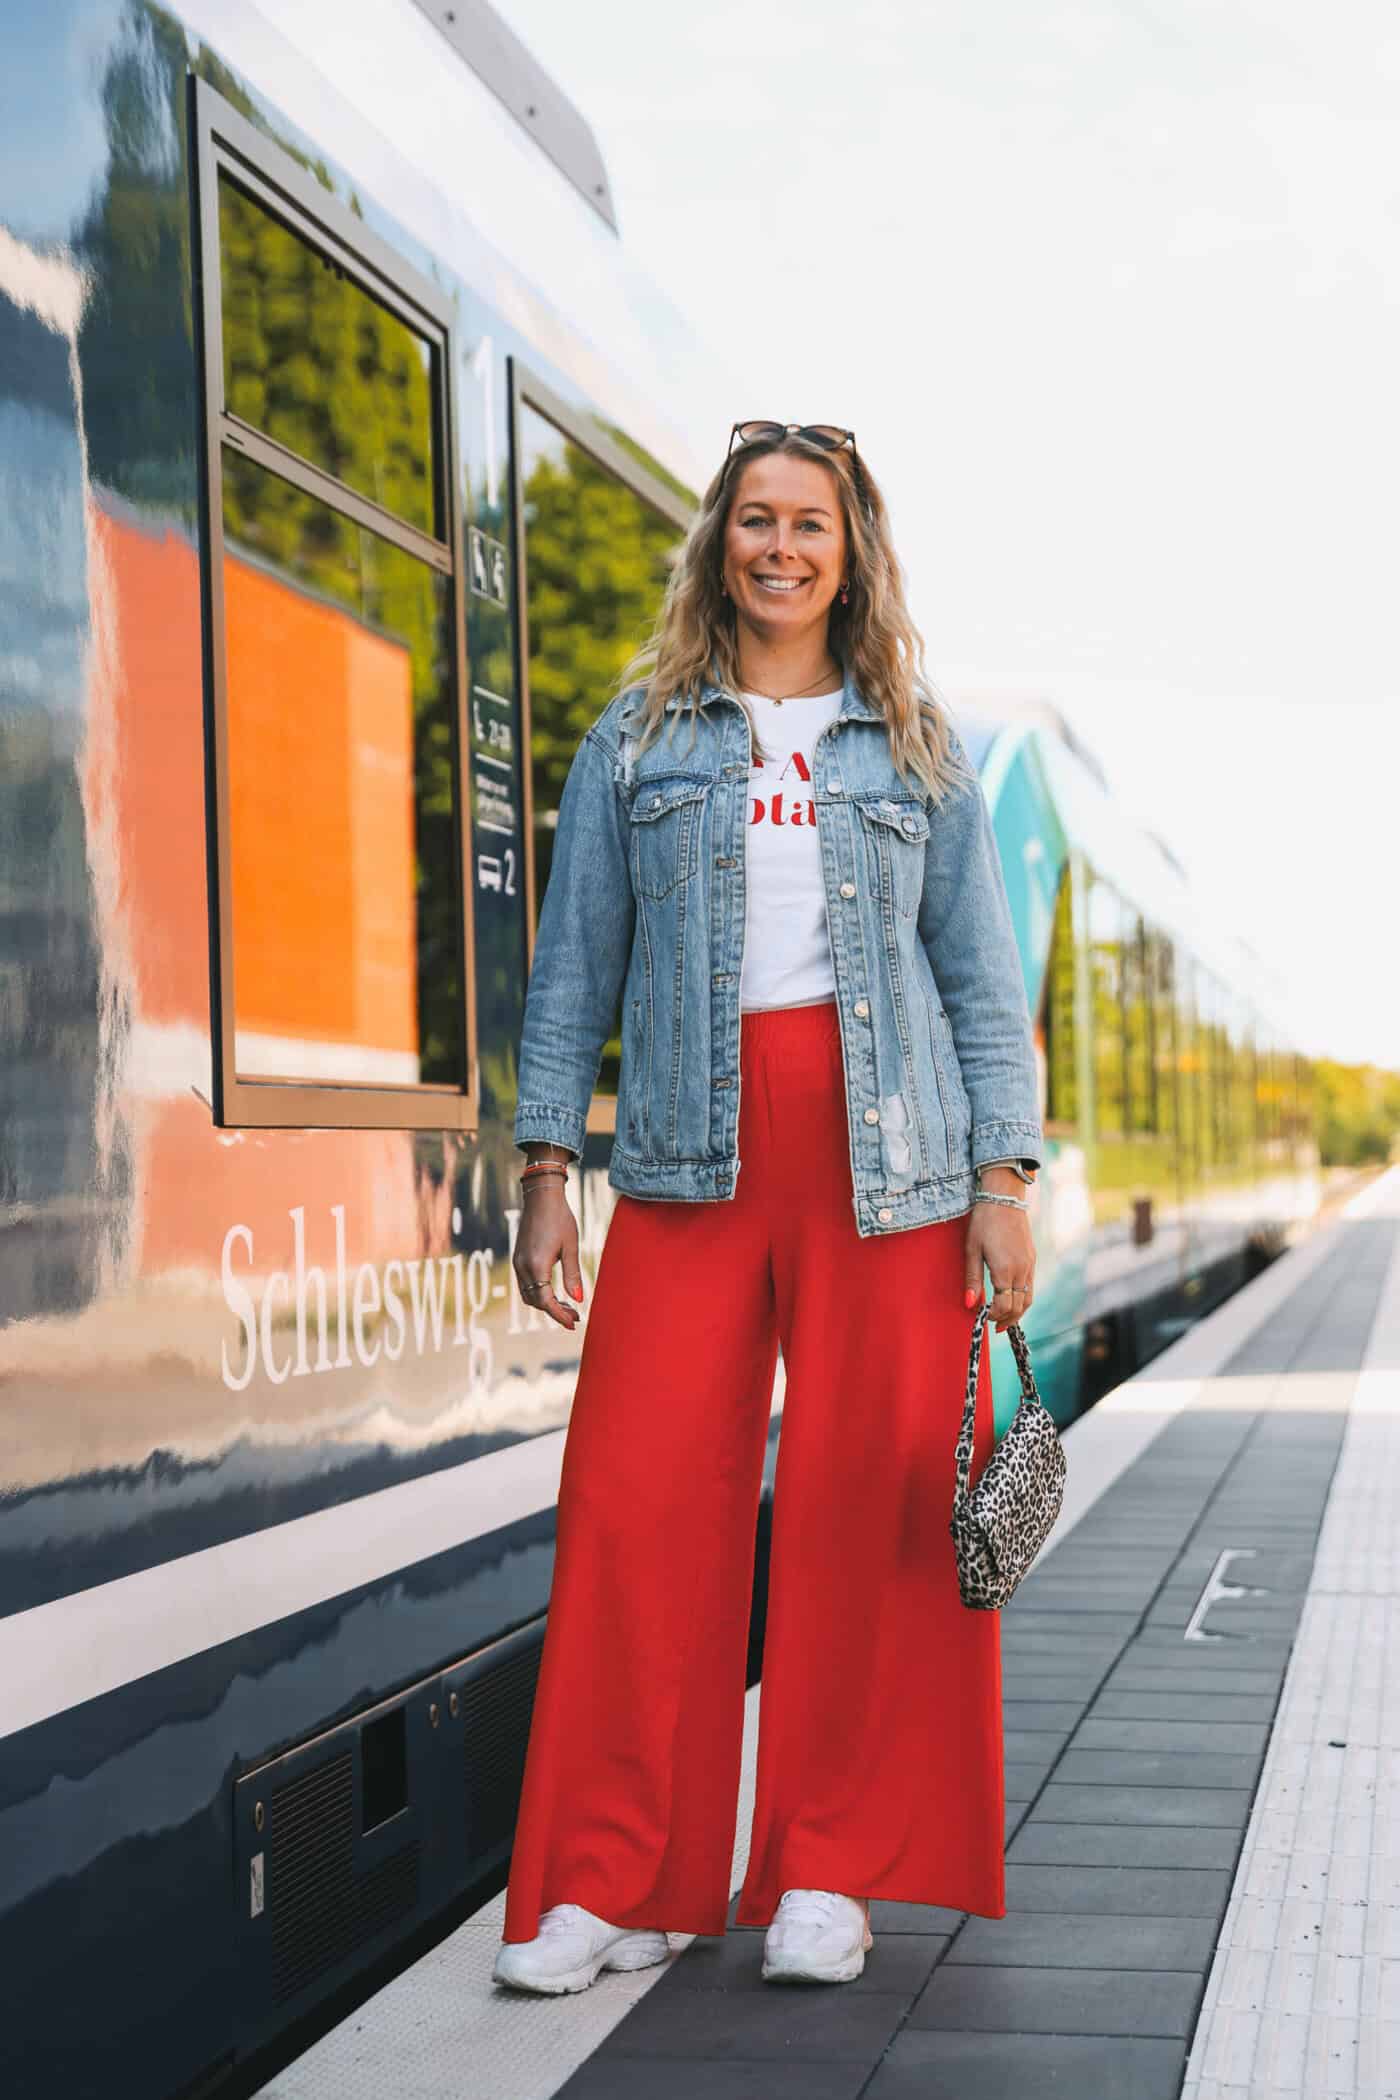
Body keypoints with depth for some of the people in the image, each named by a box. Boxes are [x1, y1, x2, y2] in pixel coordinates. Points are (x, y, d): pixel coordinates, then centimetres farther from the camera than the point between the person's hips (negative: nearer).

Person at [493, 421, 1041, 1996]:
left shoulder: (919, 750, 13)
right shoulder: (638, 741, 12)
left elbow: (984, 983, 10)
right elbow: (572, 969, 10)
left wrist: (1004, 1184, 1)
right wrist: (545, 1173, 2)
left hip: (887, 1166, 0)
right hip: (692, 1159, 0)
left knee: (869, 1517, -1)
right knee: (640, 1505, -6)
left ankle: (830, 1876, 13)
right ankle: (612, 1884, 5)